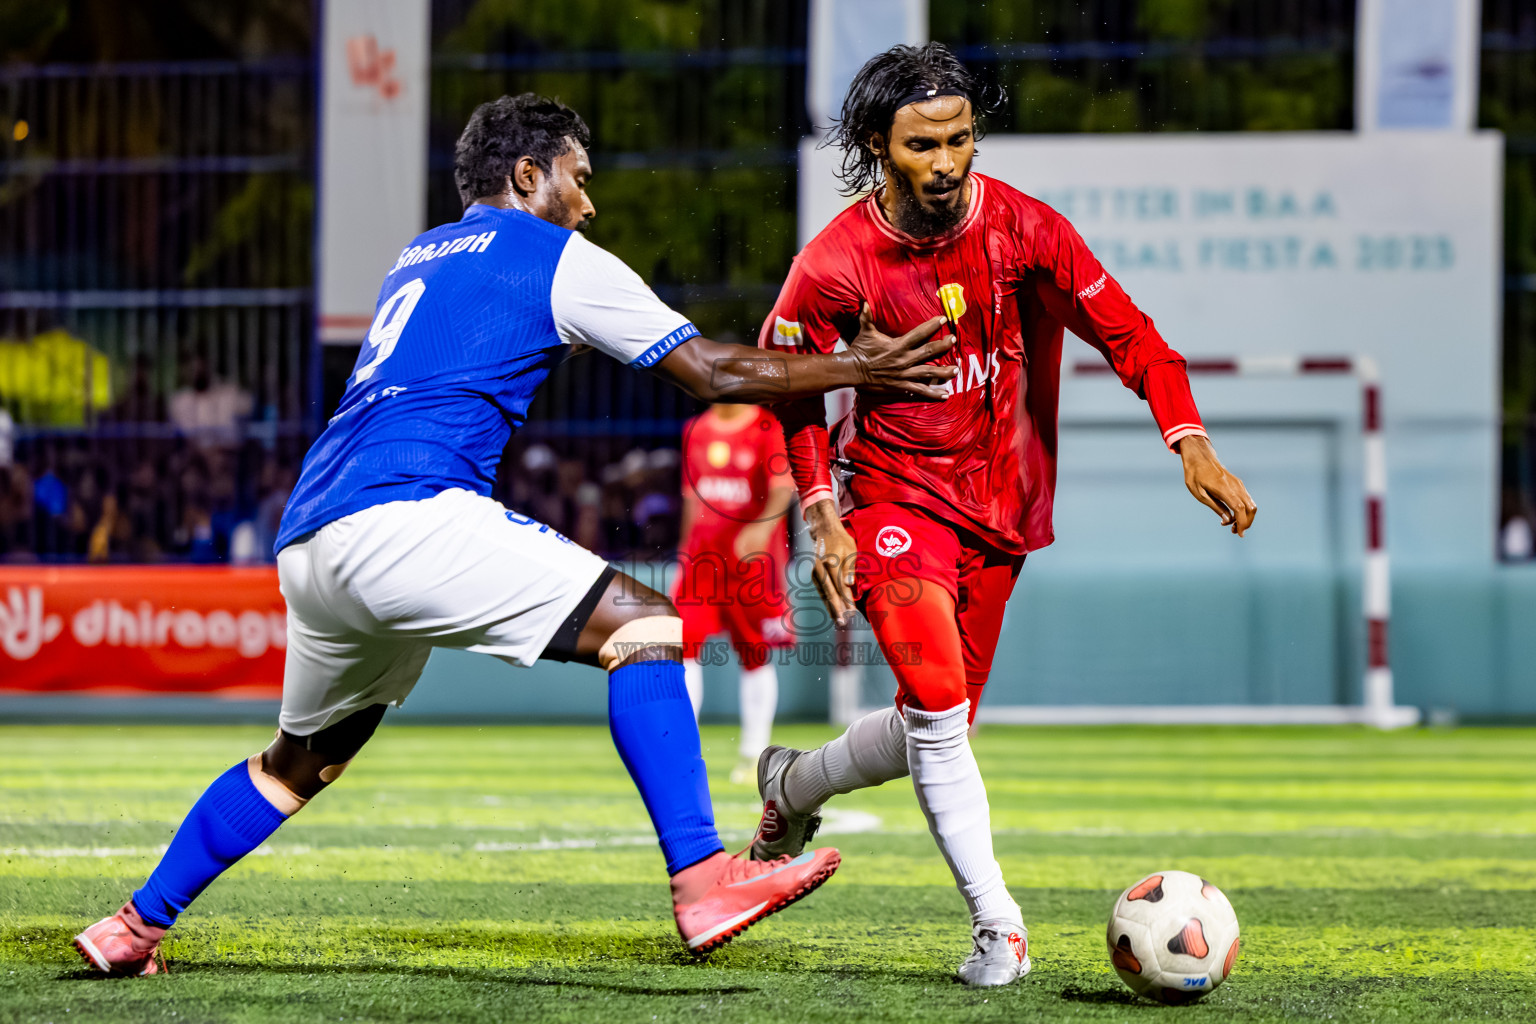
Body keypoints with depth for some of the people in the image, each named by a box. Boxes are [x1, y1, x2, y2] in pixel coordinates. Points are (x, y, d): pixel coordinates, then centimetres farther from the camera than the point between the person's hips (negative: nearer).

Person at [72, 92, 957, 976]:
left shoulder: (416, 258, 28)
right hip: (403, 522, -8)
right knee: (646, 628, -9)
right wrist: (854, 369, 16)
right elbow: (712, 374, 7)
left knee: (299, 761, 27)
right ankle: (702, 879, -22)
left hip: (305, 547, 8)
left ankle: (136, 926, 29)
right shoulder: (558, 259, 7)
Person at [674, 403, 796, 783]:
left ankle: (753, 753, 13)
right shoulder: (696, 431, 12)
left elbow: (783, 486, -18)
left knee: (756, 655, 4)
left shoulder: (770, 429, -5)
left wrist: (762, 527, -34)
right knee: (683, 643, -9)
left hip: (754, 557, -4)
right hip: (703, 554, 4)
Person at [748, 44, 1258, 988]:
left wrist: (1193, 446, -22)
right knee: (937, 705, -21)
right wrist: (822, 519, -10)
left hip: (1000, 498, 3)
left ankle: (794, 785, 39)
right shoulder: (835, 266, -16)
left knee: (942, 723, 10)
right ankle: (998, 926, -13)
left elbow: (1125, 333, -8)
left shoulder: (1021, 229, -12)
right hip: (896, 492, -3)